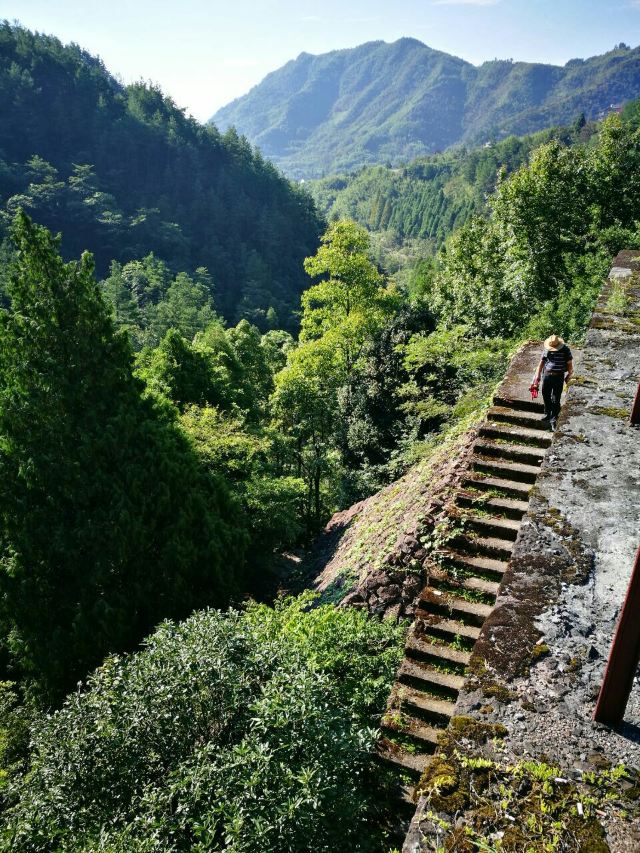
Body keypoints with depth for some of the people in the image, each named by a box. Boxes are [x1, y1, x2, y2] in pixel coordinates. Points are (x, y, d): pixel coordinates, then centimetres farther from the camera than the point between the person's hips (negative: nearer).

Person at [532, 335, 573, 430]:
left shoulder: (565, 350, -6)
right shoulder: (547, 350, 5)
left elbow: (569, 363, 0)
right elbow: (541, 362, 12)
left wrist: (569, 375, -1)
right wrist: (538, 375, 10)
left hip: (558, 377, -4)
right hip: (546, 375, 4)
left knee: (556, 399, -4)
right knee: (546, 396, 14)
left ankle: (554, 419, 2)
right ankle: (547, 414, 32)